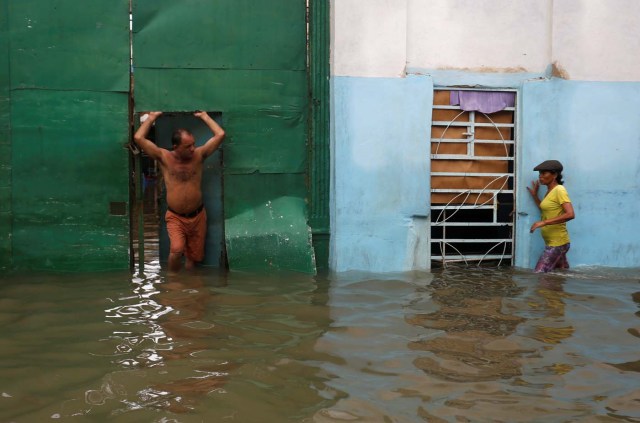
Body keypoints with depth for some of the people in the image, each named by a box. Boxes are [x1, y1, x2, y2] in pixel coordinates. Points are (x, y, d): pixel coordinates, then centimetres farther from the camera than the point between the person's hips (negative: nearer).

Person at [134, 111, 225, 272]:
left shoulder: (199, 155, -3)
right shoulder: (164, 157, -6)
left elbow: (220, 135, -8)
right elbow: (138, 138, -13)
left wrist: (204, 116, 1)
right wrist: (151, 117, -4)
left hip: (197, 215, 2)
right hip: (175, 217, -2)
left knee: (193, 256, 10)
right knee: (176, 250, -24)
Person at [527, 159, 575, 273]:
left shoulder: (559, 190, -15)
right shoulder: (549, 191, 12)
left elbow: (570, 214, -26)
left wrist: (544, 222, -28)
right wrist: (534, 195, 14)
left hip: (557, 243, -10)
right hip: (553, 242, 10)